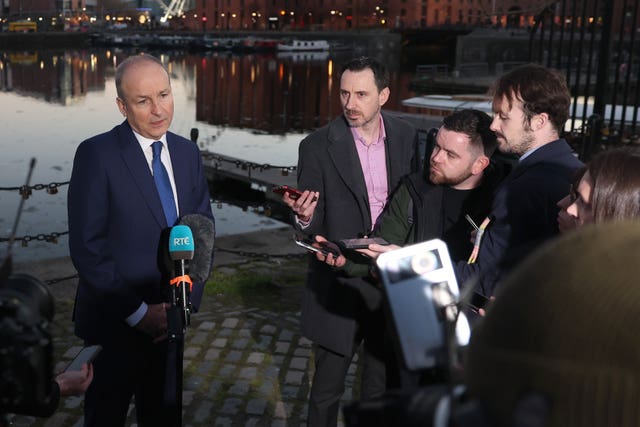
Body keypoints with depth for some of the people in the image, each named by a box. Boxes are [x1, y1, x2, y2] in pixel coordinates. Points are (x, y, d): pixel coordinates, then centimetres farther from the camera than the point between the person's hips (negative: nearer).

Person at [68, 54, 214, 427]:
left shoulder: (187, 153, 3)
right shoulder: (96, 154, -14)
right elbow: (87, 247, -17)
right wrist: (137, 312, -16)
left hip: (169, 319, 5)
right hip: (116, 322, -4)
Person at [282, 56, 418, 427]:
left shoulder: (407, 137, -2)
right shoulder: (318, 146, -11)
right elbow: (312, 226, -10)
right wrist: (304, 216, -33)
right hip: (340, 287, -3)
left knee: (381, 383, 19)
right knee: (327, 387, 11)